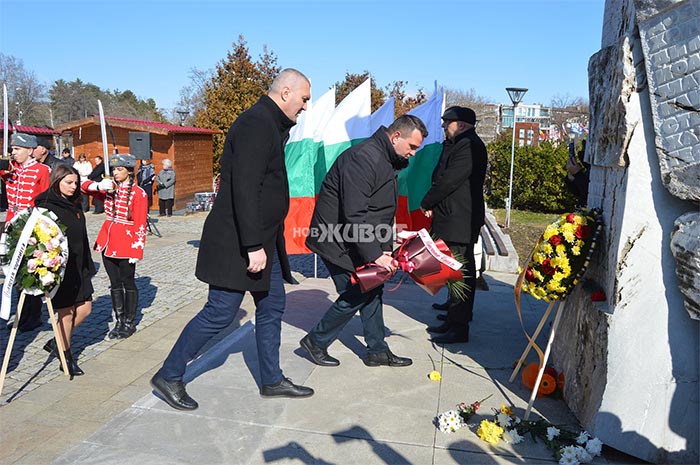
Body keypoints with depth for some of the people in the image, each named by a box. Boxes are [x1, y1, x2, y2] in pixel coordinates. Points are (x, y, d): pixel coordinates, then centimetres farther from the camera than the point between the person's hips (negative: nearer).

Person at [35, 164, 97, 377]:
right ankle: (67, 356, 21)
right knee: (66, 313, 3)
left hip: (78, 267, 8)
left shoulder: (74, 204, 11)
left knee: (85, 309, 10)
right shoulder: (46, 206, -12)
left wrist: (88, 265, 16)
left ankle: (56, 342, 32)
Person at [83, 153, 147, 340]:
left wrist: (137, 249, -14)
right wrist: (100, 185, -12)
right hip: (108, 241, 6)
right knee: (114, 283, 12)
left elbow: (140, 224, -11)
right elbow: (85, 185, 9)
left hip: (126, 243, -6)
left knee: (128, 283, 6)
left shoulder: (138, 193, -9)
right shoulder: (110, 188, 9)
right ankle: (119, 322, 23)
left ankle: (130, 323, 18)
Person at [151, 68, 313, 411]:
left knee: (272, 306, 14)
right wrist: (253, 245, -26)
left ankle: (271, 380, 27)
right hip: (239, 241, -10)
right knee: (220, 313, -2)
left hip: (262, 239, 11)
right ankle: (168, 376, 16)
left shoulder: (271, 125, 16)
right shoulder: (256, 124, -17)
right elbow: (244, 188, -25)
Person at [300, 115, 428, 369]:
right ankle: (315, 341, 15)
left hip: (357, 240, 10)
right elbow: (354, 215, -29)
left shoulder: (386, 160, 11)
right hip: (337, 241, -10)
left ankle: (378, 351, 23)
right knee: (356, 295, -4)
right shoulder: (363, 157, -23)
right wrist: (374, 255, -26)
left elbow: (379, 211, 16)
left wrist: (384, 249, 8)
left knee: (373, 290, 11)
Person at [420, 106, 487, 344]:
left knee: (460, 273, -5)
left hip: (460, 221, -11)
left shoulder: (469, 146, -15)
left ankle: (459, 328, 3)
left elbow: (449, 181, -20)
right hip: (451, 219, 11)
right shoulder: (456, 145, 18)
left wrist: (426, 203, -7)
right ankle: (453, 320, 26)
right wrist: (432, 204, 4)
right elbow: (441, 178, 19)